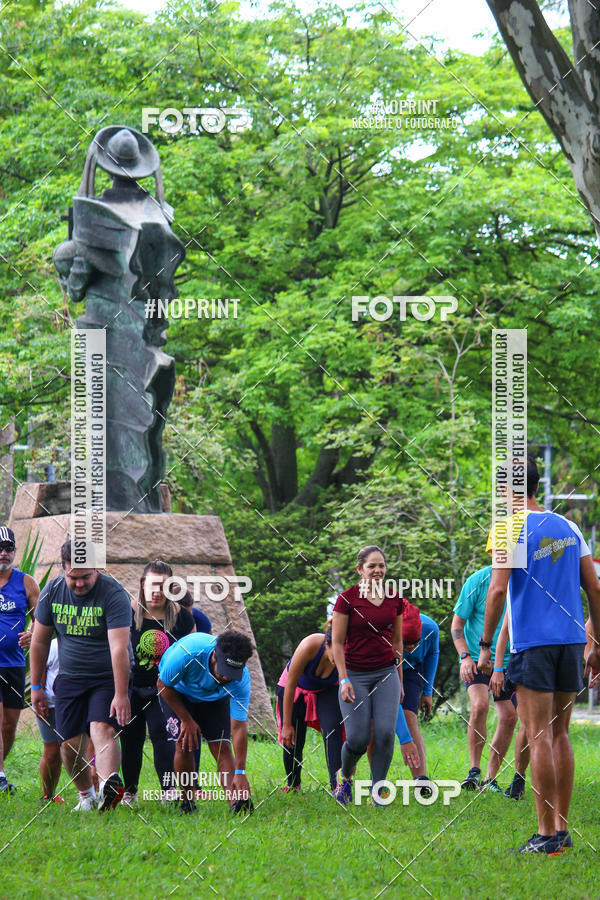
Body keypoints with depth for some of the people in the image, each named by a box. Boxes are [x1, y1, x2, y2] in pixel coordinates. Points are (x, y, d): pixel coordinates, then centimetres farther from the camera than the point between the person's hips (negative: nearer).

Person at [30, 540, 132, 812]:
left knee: (103, 729, -26)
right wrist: (36, 687, 9)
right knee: (71, 744, -1)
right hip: (69, 677, 4)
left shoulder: (113, 594, -19)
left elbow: (119, 647, -26)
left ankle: (109, 785, -46)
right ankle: (86, 796, 20)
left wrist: (120, 694, -31)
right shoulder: (52, 592, -3)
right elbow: (40, 641, 9)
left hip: (109, 677, -4)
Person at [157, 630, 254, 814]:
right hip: (177, 691, -1)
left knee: (222, 746, -15)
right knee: (184, 744, -16)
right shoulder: (188, 652, -41)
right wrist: (186, 720, -15)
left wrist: (240, 772, -33)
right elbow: (163, 685, -21)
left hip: (214, 697, 1)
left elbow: (239, 727, -28)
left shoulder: (240, 679, -33)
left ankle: (235, 803, -25)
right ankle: (187, 802, 0)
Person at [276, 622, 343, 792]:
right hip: (297, 688, -1)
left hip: (327, 691, 1)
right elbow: (290, 686, -26)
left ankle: (337, 786, -28)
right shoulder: (310, 646, -38)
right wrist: (287, 725, -22)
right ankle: (293, 785, 23)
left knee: (332, 729, -24)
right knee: (293, 741, -2)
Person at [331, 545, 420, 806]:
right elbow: (337, 642, -5)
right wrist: (344, 679, -12)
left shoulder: (394, 600, 5)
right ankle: (345, 779, 23)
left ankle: (377, 791, 0)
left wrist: (400, 680, 16)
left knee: (385, 733, -12)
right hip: (355, 674, -3)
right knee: (358, 738, -8)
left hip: (386, 674, 3)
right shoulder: (347, 598, -7)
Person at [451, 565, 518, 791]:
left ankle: (490, 779, 10)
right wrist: (465, 657, -15)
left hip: (508, 661, 4)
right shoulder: (477, 581, -10)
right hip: (477, 660, -4)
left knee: (509, 717, -2)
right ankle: (474, 770, -16)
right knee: (479, 705, -26)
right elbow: (457, 624, -3)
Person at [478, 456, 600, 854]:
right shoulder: (567, 527, 12)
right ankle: (563, 830, 12)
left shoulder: (511, 530, -6)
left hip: (532, 642, -6)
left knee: (540, 736, -5)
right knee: (559, 734, 12)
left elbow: (498, 590, -14)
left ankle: (546, 836, -7)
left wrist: (485, 645, -7)